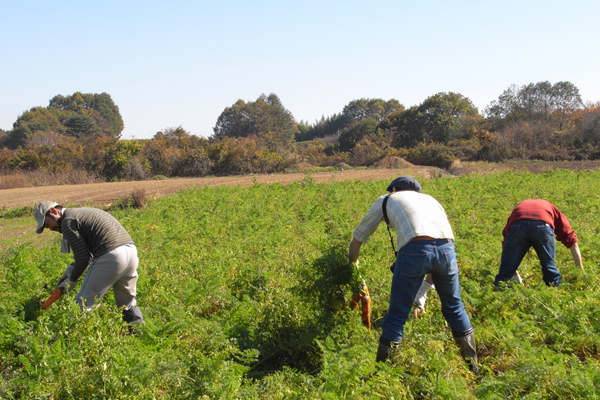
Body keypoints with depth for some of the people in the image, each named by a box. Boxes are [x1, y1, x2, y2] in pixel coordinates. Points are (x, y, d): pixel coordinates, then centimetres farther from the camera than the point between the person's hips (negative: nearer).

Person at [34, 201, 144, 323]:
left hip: (110, 257, -9)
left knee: (82, 305, 3)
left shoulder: (67, 222, 0)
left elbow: (83, 256, -4)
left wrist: (71, 280, 9)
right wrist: (71, 268, 25)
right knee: (128, 303, 21)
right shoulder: (84, 212, 27)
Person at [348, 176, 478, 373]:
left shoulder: (387, 200, 29)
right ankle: (473, 367, 29)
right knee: (454, 307, 23)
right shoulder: (431, 200, 39)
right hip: (447, 248, 4)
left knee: (397, 313, 8)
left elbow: (357, 241, 33)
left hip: (414, 249, -3)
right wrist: (421, 298, 43)